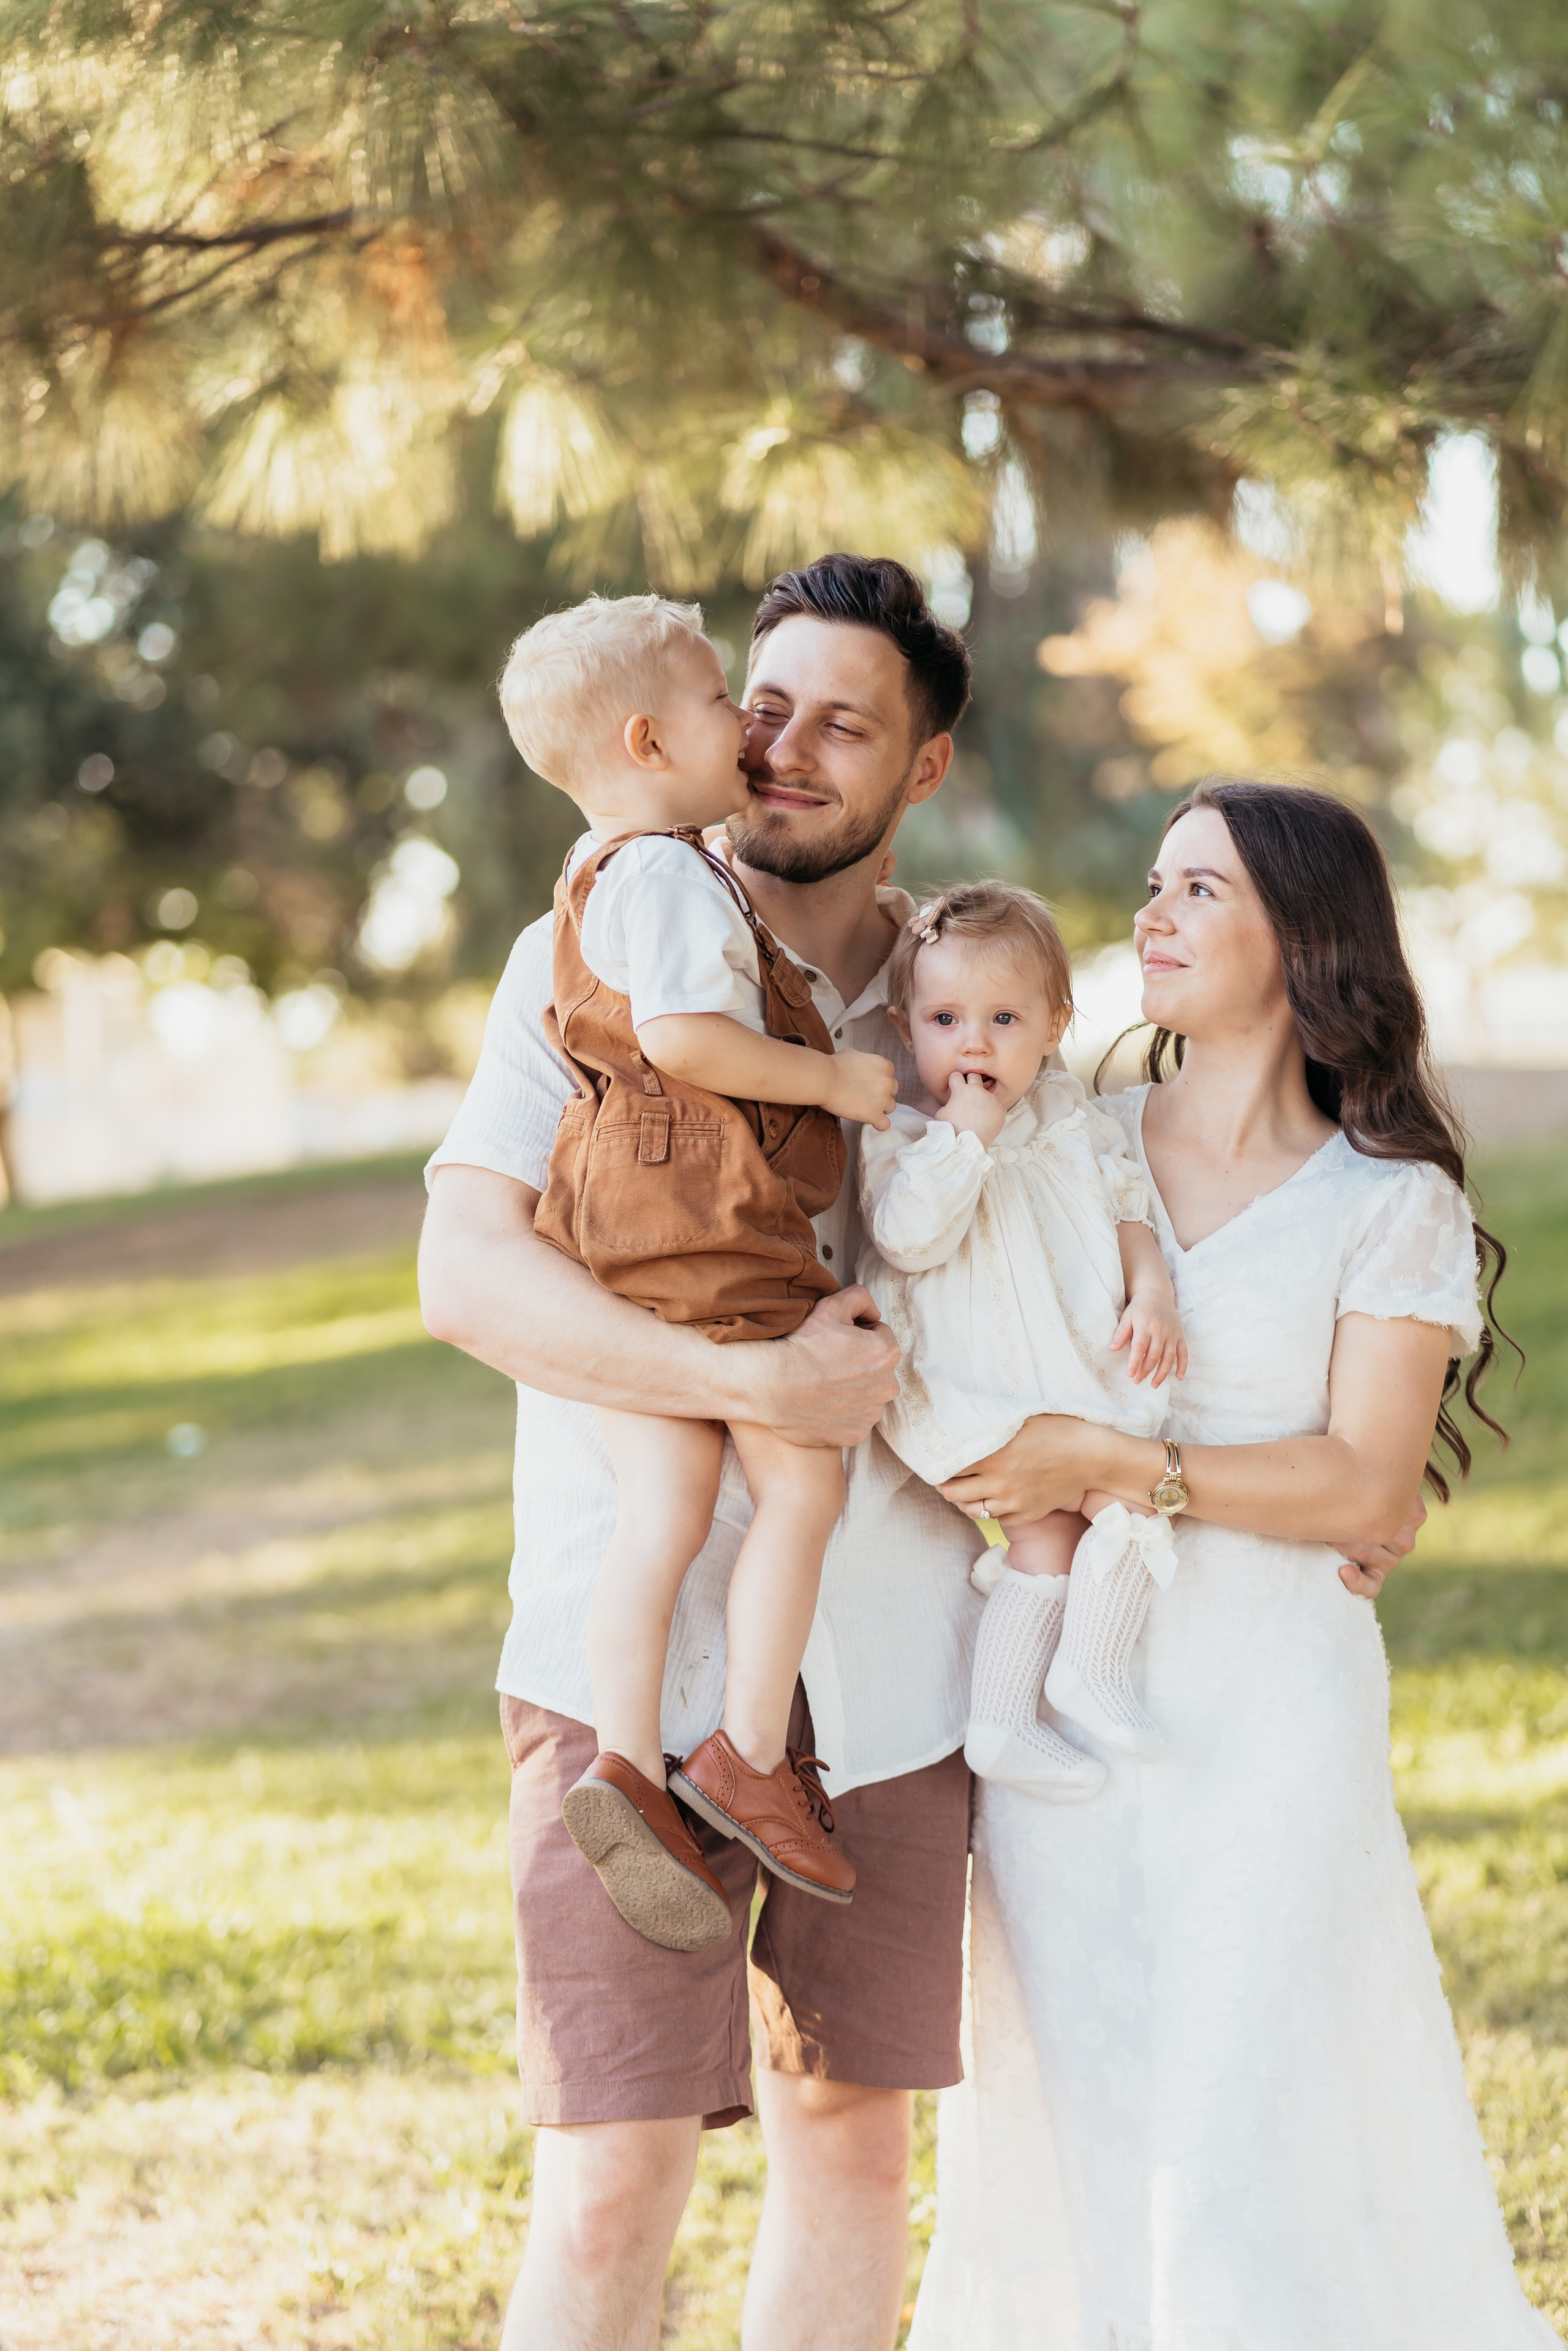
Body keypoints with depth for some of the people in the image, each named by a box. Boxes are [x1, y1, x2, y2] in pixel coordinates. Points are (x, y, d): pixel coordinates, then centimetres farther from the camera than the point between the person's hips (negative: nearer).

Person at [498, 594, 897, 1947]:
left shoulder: (605, 875, 21)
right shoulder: (669, 874, -12)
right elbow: (683, 1036, -23)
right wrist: (830, 1080, -12)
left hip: (620, 1225, 10)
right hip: (705, 1214, -10)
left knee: (664, 1509, 4)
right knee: (804, 1480, -1)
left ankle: (627, 1768, -3)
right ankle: (751, 1755, 2)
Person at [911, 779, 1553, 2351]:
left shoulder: (1393, 1204, -1)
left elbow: (1367, 1484, -8)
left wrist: (1112, 1466, -16)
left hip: (1268, 1706, -3)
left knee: (1248, 2141, -7)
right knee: (1083, 2124, 5)